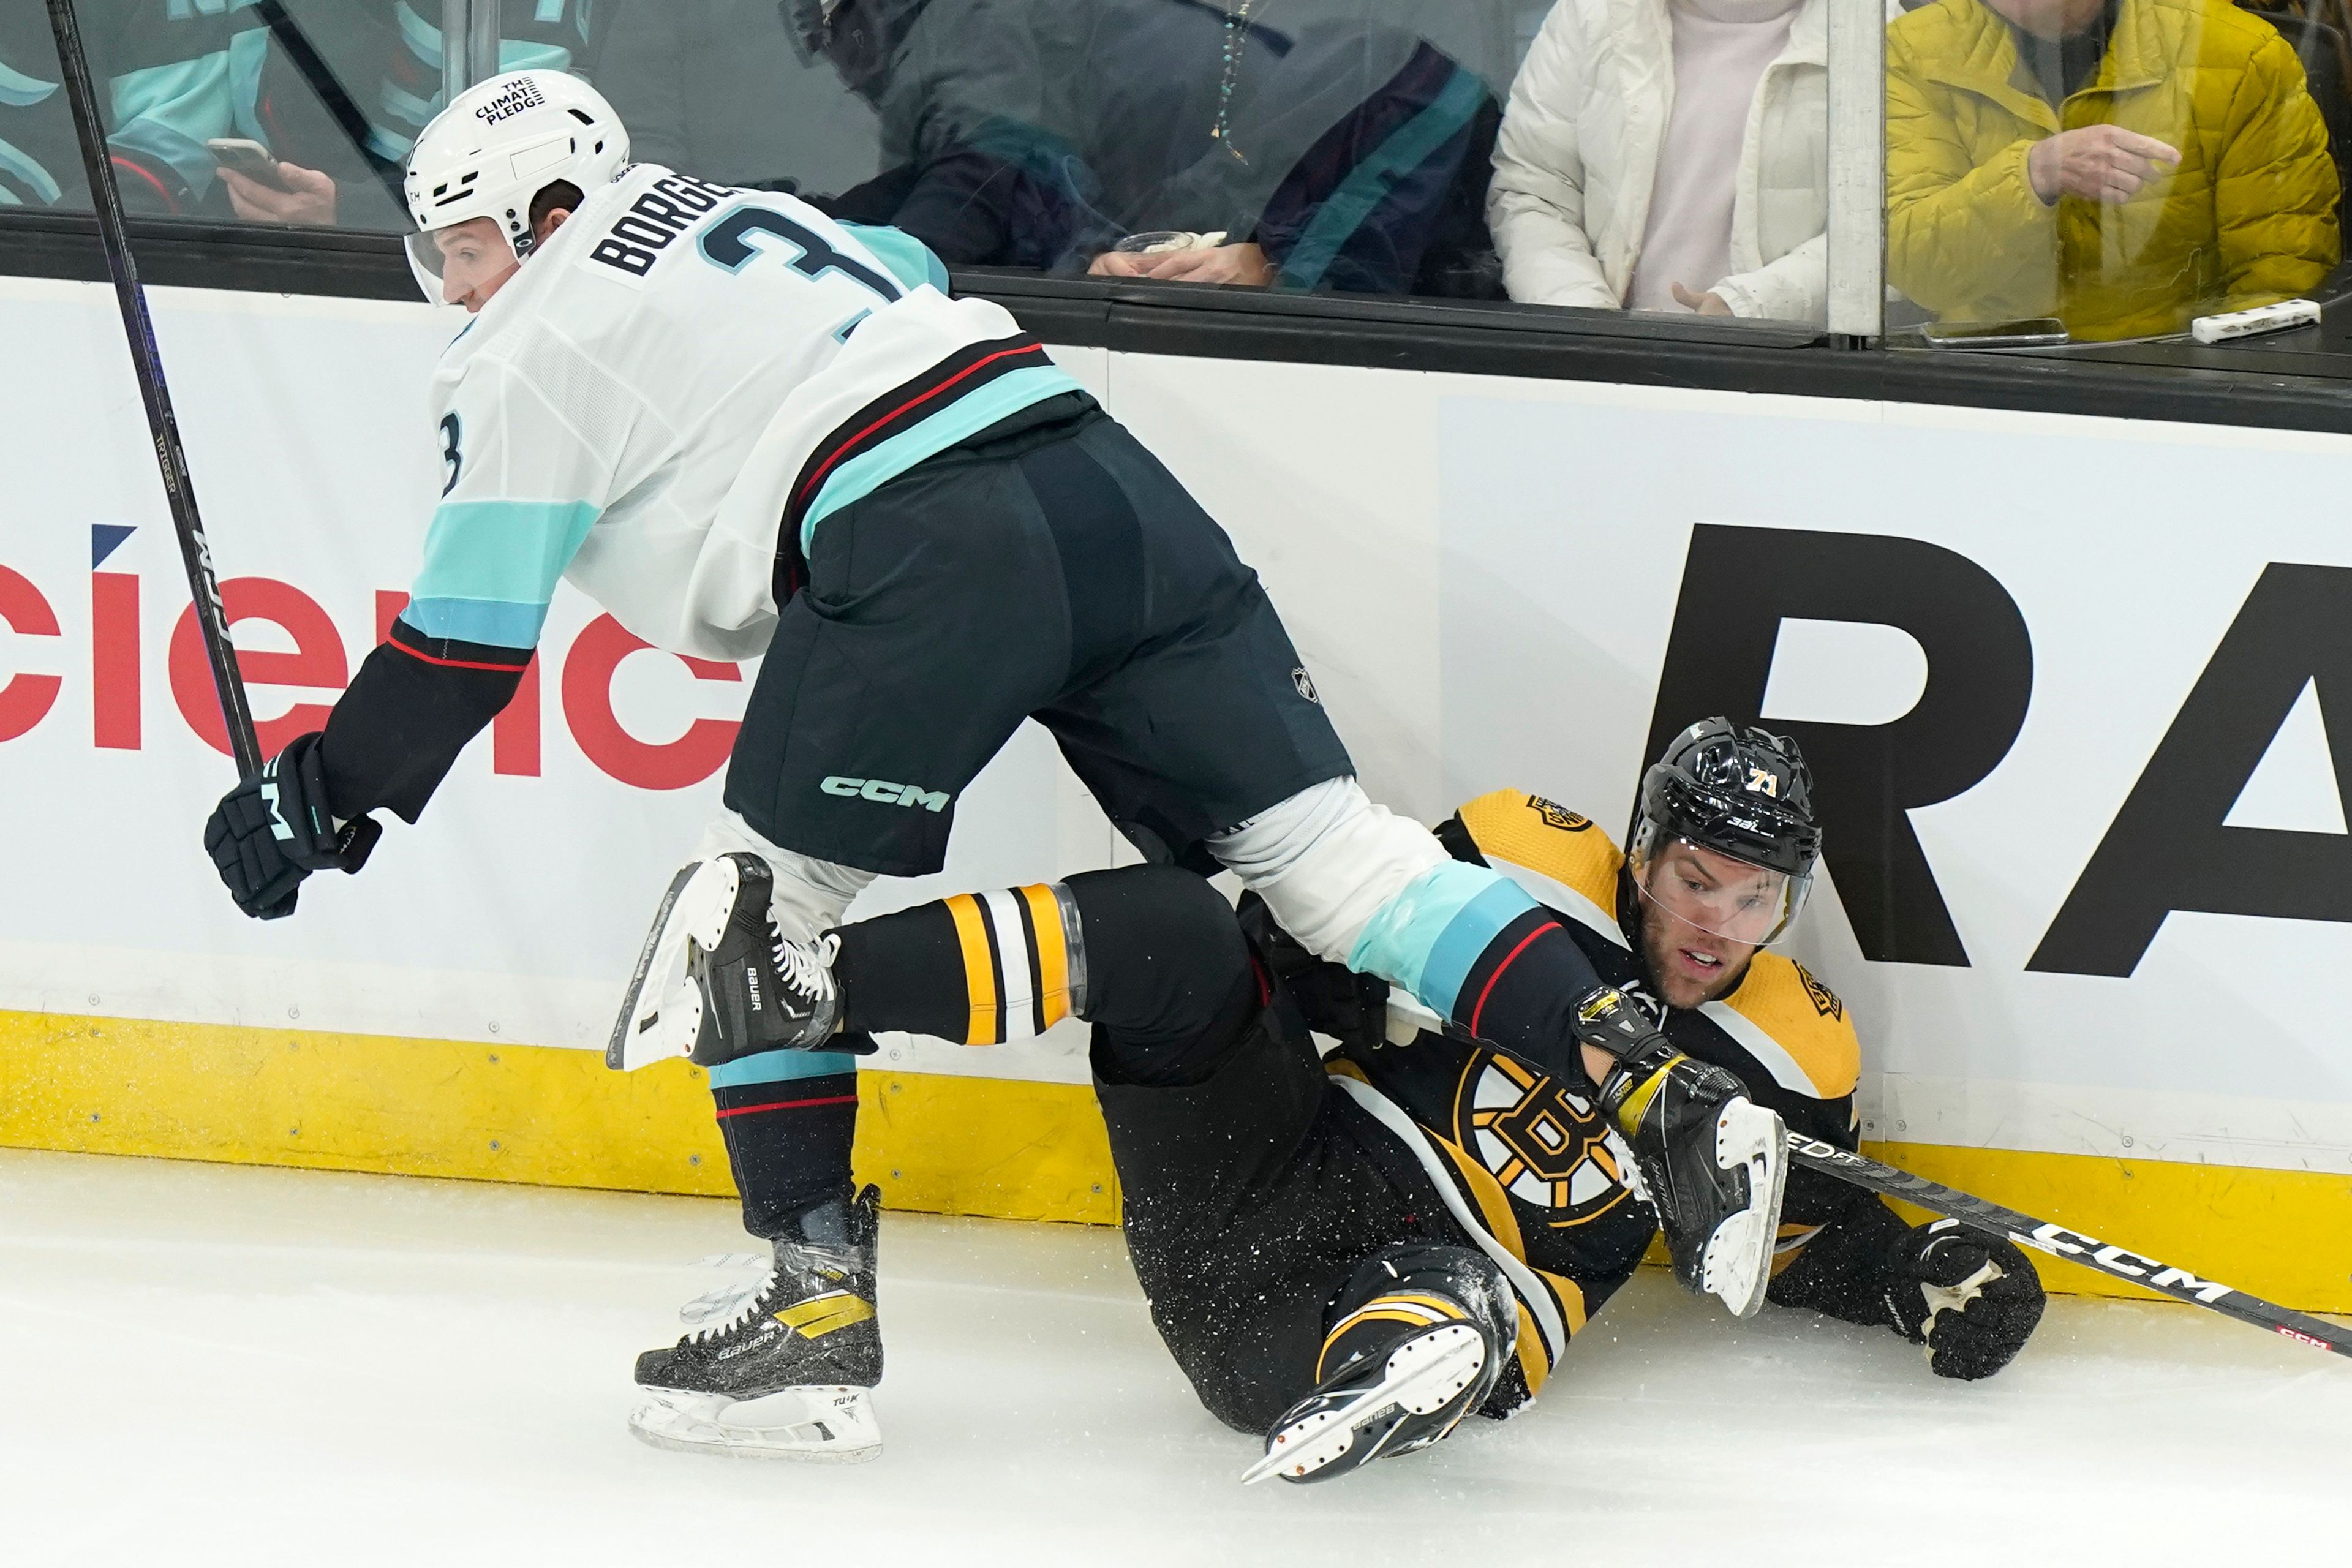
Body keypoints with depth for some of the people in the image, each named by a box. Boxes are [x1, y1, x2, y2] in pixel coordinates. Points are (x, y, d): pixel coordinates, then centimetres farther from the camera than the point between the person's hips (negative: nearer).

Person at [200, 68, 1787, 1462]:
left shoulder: (541, 345, 10)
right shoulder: (744, 220, 30)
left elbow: (467, 641, 8)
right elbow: (915, 272, 44)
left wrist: (321, 799, 16)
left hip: (925, 549, -7)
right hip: (1101, 469, 7)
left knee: (764, 910, 7)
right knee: (1323, 848, 2)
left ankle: (818, 1308, 1)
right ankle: (1660, 1087, -9)